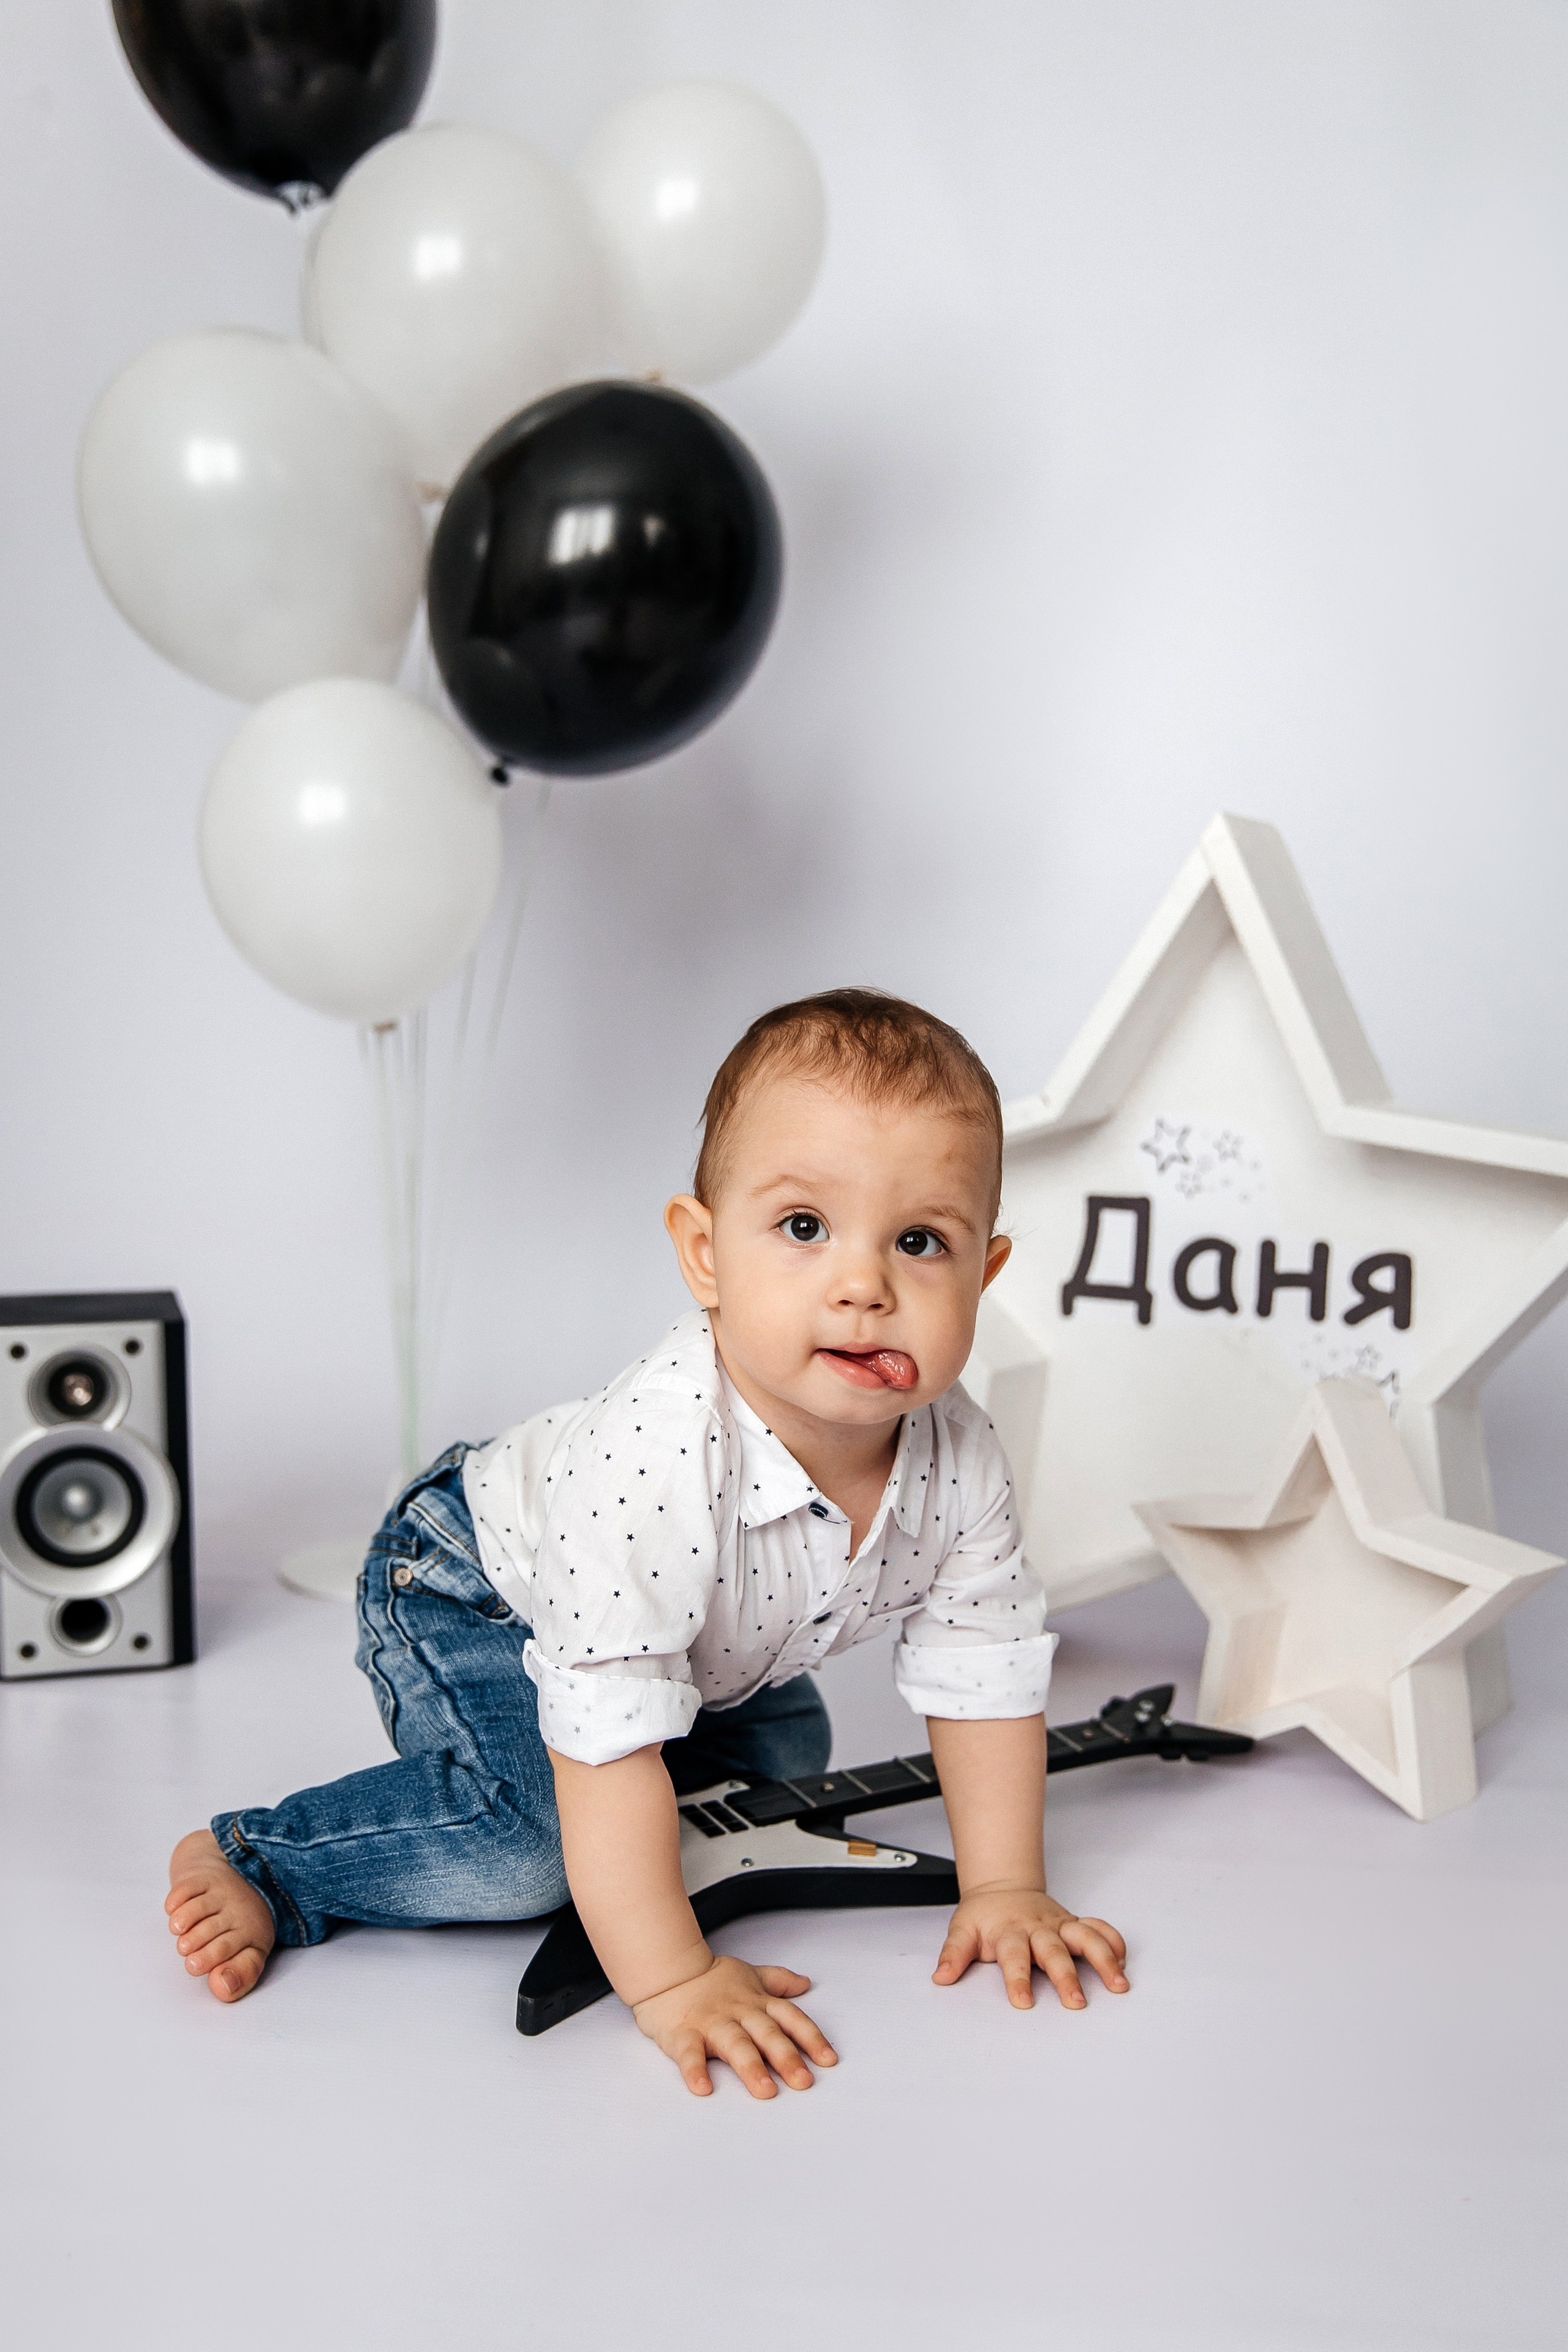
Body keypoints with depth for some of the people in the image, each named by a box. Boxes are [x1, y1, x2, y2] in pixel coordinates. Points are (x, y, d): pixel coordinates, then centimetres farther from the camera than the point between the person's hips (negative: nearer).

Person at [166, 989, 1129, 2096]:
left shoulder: (962, 1460, -24)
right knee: (527, 1842, -26)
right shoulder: (649, 1463, -45)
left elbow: (987, 1672, -10)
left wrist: (1003, 1889, -11)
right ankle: (255, 1864, -7)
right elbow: (610, 1742, -42)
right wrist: (672, 1980, -39)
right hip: (470, 1594, -7)